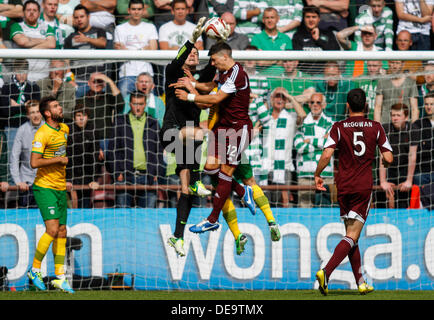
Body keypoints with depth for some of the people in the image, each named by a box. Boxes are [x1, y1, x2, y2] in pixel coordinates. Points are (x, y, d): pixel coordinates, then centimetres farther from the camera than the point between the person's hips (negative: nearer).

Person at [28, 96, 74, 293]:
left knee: (62, 232, 5)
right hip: (44, 188, -8)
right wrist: (59, 160, -18)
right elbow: (34, 162, -25)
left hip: (60, 188, 8)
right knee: (53, 230, -16)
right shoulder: (42, 134, -16)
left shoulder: (64, 129, 10)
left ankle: (60, 277, 10)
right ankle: (35, 269, -2)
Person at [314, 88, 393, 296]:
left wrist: (317, 175, 3)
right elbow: (388, 158, -2)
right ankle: (326, 272, -26)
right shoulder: (376, 127, 1)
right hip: (364, 186, -2)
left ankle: (360, 282, 15)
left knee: (351, 234, 14)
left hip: (343, 186, 2)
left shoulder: (339, 128, -1)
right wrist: (385, 162, 22)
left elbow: (327, 155, -13)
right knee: (352, 236, -5)